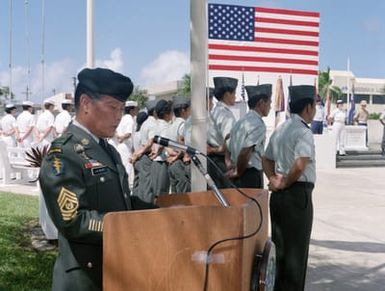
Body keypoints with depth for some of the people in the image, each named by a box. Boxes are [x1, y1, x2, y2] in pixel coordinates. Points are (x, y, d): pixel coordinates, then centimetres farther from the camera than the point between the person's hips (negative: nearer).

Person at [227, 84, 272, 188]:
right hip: (252, 175, -9)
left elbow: (229, 150, 15)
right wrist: (238, 172, -9)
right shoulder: (258, 124, -15)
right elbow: (245, 153, -22)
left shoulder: (240, 122, 12)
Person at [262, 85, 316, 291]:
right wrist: (285, 183, -13)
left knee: (279, 244, 16)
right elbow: (300, 165, -28)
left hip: (278, 195, 9)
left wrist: (273, 179, 6)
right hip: (298, 193, -9)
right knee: (296, 248, -1)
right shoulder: (304, 132, -15)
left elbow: (267, 160, 20)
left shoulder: (279, 130, 14)